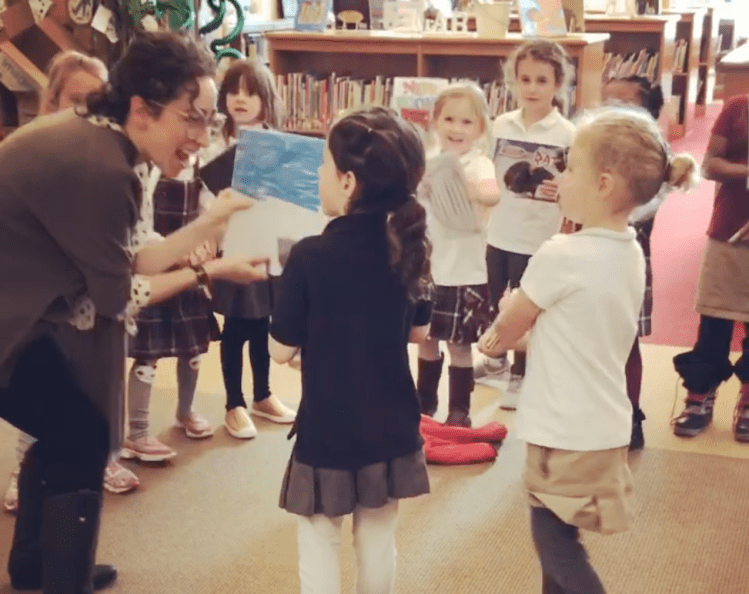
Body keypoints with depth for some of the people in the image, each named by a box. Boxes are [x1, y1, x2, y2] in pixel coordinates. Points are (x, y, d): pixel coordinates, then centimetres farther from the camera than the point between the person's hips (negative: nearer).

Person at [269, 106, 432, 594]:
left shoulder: (310, 255, -20)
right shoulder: (408, 245, -5)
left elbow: (282, 350, -12)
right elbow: (419, 332, 7)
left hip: (328, 430, -4)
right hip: (391, 427, 5)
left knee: (320, 544, 13)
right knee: (379, 541, 19)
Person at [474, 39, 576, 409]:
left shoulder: (567, 135, -11)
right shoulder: (501, 126, 0)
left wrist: (559, 192, -23)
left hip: (538, 239, -4)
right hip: (498, 233, 4)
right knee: (491, 302, 18)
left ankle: (519, 377, 25)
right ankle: (496, 361, 41)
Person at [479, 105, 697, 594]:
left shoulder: (561, 255, -23)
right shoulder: (630, 254, 3)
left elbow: (508, 328, -8)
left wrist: (503, 322, 12)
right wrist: (524, 322, 10)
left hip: (569, 434, -8)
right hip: (603, 425, 8)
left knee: (556, 542, 5)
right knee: (556, 538, 21)